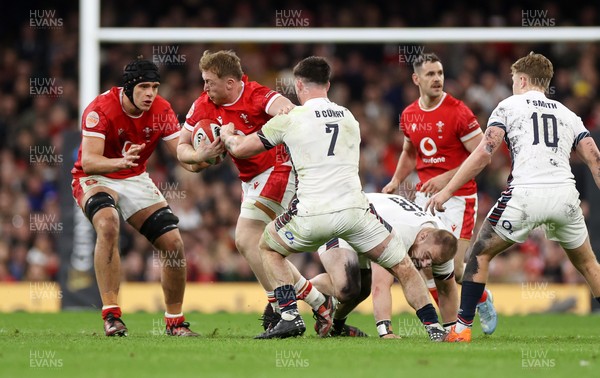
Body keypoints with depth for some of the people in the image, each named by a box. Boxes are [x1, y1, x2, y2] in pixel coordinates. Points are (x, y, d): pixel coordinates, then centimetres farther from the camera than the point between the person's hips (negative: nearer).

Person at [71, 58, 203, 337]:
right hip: (95, 179, -5)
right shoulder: (101, 109, -24)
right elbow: (88, 161, -33)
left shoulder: (161, 110, -9)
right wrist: (121, 162, -52)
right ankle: (111, 316, -34)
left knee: (173, 243, -5)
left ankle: (175, 322, 14)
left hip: (136, 179, 5)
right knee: (108, 225, -36)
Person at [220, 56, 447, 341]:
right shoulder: (349, 118, 17)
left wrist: (227, 135, 36)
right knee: (402, 266, 13)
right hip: (354, 208, 2)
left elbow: (241, 149, 12)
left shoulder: (290, 119, 4)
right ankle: (433, 327, 3)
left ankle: (290, 316, 11)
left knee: (268, 246, 25)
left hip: (313, 216, -2)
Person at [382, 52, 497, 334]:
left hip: (457, 197, -6)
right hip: (425, 194, 6)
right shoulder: (409, 115, 7)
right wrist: (396, 181, 10)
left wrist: (446, 178, -19)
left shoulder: (458, 112, -12)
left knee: (454, 268, -11)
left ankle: (483, 299, 20)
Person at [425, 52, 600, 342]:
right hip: (565, 193, 3)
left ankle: (462, 328, 7)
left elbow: (484, 153, 0)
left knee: (481, 253, 14)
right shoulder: (568, 114, 22)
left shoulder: (510, 106, 11)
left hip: (526, 192, -3)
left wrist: (447, 190, 0)